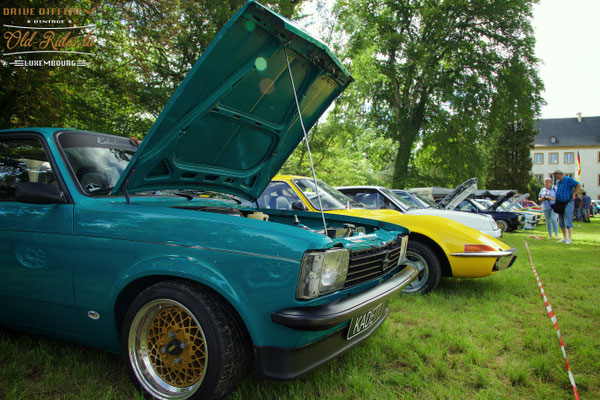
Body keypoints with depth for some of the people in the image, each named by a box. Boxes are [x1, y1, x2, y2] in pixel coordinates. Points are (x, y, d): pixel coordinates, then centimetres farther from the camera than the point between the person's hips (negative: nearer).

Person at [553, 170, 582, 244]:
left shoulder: (568, 179, -9)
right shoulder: (559, 182, 15)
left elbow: (578, 185, -16)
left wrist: (573, 194, -11)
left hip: (568, 204, -8)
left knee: (568, 222, -11)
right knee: (561, 223, 9)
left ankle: (569, 239, -9)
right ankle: (564, 238, 16)